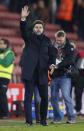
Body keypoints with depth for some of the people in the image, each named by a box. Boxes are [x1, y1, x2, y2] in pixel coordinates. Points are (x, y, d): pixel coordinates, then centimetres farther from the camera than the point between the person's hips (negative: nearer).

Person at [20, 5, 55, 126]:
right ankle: (28, 120, -5)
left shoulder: (47, 40, 12)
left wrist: (51, 64, -6)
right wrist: (23, 18, -31)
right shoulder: (29, 37, 6)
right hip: (29, 72, -3)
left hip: (42, 72, 3)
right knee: (28, 96, -5)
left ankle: (43, 119, 19)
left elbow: (51, 55, 15)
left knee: (44, 97, 4)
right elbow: (23, 30, -14)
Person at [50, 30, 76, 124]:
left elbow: (70, 60, -12)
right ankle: (57, 117, 16)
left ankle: (71, 117, -6)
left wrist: (58, 65, -22)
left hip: (64, 75, -4)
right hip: (54, 76, 4)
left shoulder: (69, 47, 1)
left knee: (66, 96, -12)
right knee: (54, 97, 4)